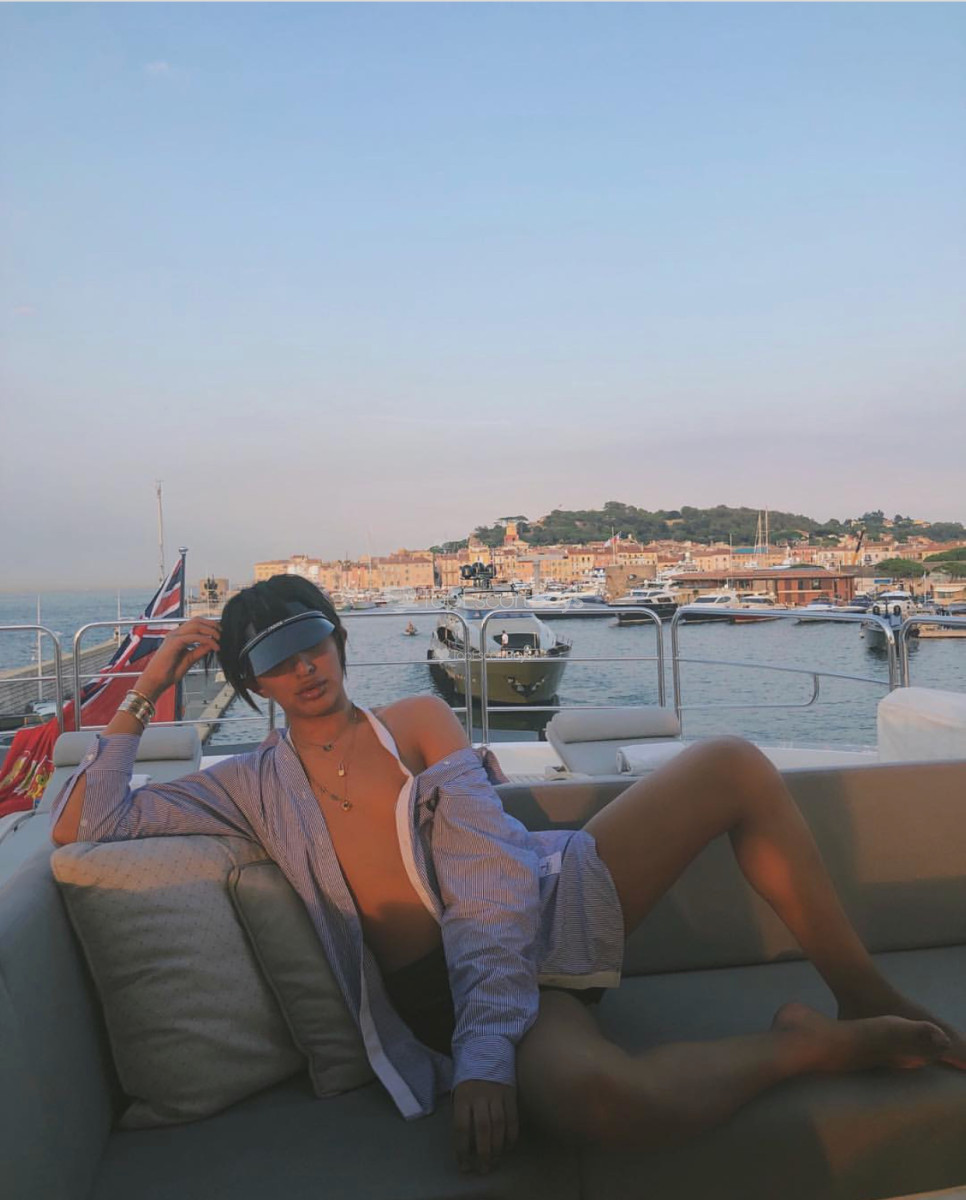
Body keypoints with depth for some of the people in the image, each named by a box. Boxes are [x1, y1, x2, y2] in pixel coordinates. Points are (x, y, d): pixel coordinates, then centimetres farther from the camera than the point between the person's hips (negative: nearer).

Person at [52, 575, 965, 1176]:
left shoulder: (418, 718, 7)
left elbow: (489, 875, -5)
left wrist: (484, 1053, -18)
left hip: (545, 905, 3)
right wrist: (144, 694, 1)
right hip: (443, 988, -2)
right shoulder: (254, 785, 9)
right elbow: (82, 827, 3)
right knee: (607, 1098, -39)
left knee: (734, 765, -14)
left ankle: (865, 996, 0)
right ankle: (812, 1045, -9)